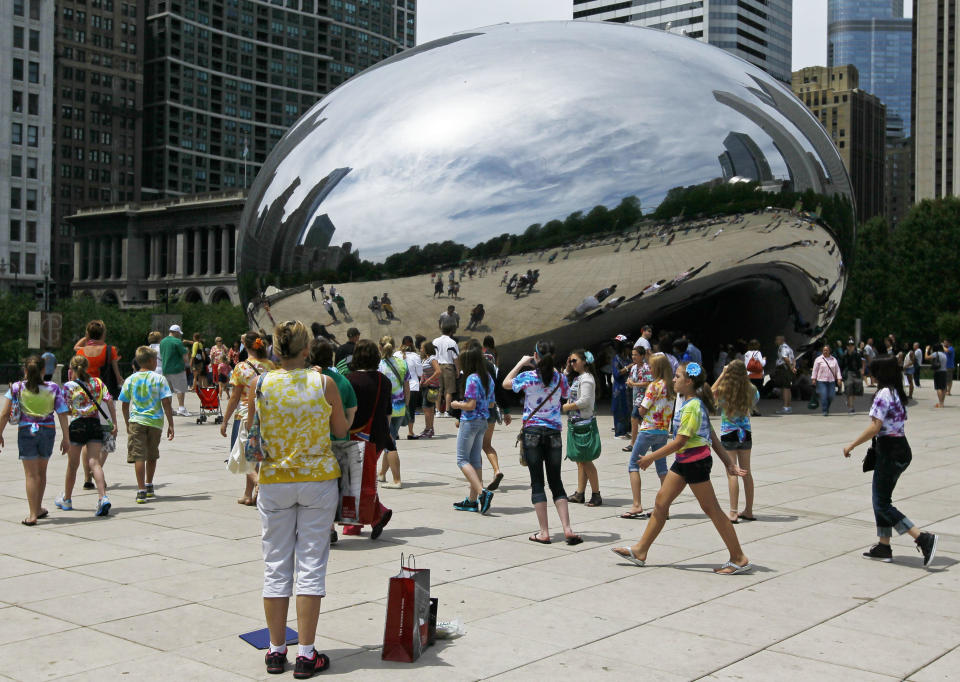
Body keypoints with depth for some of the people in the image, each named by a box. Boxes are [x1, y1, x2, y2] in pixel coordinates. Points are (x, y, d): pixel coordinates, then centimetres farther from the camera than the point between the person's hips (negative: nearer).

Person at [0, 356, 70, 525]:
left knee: (31, 474, 3)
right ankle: (38, 508, 32)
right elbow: (62, 414, -4)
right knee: (41, 472, 19)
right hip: (48, 431, 2)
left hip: (26, 431, -2)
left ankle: (33, 515, 0)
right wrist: (65, 438, 3)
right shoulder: (53, 388, -2)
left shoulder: (17, 387, -5)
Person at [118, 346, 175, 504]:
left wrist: (127, 424, 21)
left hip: (136, 421, 0)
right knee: (152, 456, 18)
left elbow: (125, 405, 9)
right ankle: (149, 487, 32)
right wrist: (170, 425, -2)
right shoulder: (158, 379, -5)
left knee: (139, 457, -3)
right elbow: (166, 404, -7)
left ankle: (141, 491, -13)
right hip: (155, 421, 0)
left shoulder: (130, 380, 3)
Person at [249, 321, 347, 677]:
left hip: (274, 483, 1)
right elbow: (340, 431, 3)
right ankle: (306, 654, 5)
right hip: (319, 479, -1)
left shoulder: (260, 385, -6)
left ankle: (276, 651, 16)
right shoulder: (324, 384, -8)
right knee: (311, 564, 4)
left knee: (276, 565, 10)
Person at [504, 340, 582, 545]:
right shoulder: (560, 378, -1)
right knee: (556, 482, 10)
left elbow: (505, 383, 10)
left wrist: (521, 363, 18)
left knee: (537, 482, 2)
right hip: (553, 432, 2)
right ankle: (567, 529, 1)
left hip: (532, 432, -2)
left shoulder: (528, 377, -8)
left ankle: (544, 532, 1)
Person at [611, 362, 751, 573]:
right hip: (683, 460, 10)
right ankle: (640, 551, 16)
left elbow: (679, 442, -20)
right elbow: (712, 436, 12)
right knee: (661, 502, 10)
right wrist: (728, 461, 13)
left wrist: (651, 457, -13)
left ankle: (739, 559, 7)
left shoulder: (692, 407, -19)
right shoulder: (692, 402, 11)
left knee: (712, 509, -2)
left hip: (695, 460, -10)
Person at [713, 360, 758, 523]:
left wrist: (722, 374, 4)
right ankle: (748, 511, 22)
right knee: (746, 472, 14)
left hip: (728, 434, -4)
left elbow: (711, 392, 7)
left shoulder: (724, 391, -15)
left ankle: (733, 513, -5)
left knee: (731, 473, -2)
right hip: (746, 433, 4)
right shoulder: (751, 390, -6)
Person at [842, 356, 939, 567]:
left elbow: (875, 427, -22)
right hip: (901, 446, 10)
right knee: (881, 500, 16)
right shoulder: (898, 393, 12)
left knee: (882, 504, -4)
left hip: (889, 451, -10)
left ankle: (923, 539, -11)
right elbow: (900, 423, 15)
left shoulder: (883, 394, -16)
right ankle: (883, 547, 19)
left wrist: (851, 445, -14)